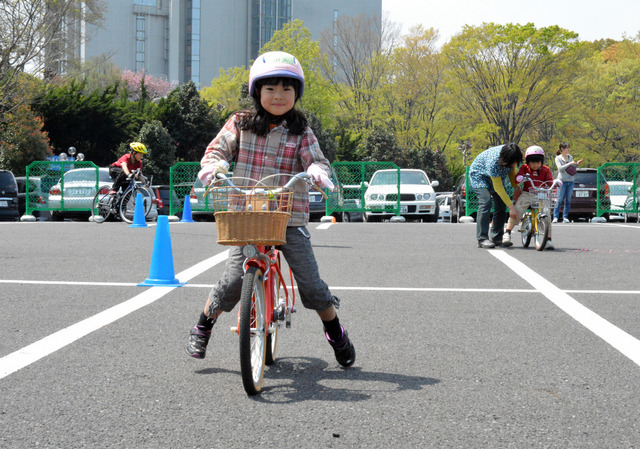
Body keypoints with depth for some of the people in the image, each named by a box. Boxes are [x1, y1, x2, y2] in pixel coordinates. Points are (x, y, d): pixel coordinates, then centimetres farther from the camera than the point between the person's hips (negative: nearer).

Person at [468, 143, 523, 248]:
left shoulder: (511, 157, -22)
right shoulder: (493, 161, -41)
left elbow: (511, 170, 3)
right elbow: (498, 188, -37)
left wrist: (516, 187, -8)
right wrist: (511, 207, -38)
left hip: (497, 177, 7)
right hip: (478, 176, -7)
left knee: (501, 204, -4)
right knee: (486, 202, -25)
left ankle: (496, 237, 6)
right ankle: (482, 239, -25)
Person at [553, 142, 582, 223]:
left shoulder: (570, 157, 14)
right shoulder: (558, 158, 0)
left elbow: (573, 168, 20)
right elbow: (560, 168, -13)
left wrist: (577, 164, 2)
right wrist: (569, 163, -19)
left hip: (571, 181, 5)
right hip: (562, 181, -5)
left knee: (568, 200, 3)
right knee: (559, 200, -9)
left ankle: (565, 217, 7)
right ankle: (555, 217, -7)